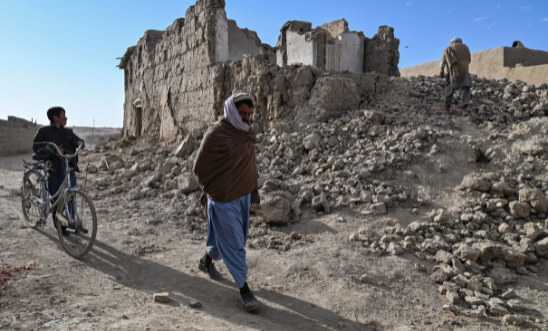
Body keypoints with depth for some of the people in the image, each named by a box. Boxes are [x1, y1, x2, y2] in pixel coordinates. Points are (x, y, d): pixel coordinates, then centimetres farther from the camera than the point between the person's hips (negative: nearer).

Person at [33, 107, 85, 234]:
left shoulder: (68, 131, 16)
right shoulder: (44, 131, 2)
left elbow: (75, 139, -1)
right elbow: (36, 148, -4)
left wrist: (79, 142, -25)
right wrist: (53, 151, -20)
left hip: (70, 166, 4)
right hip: (55, 168, -4)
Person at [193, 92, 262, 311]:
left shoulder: (246, 134, 7)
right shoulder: (216, 135, -17)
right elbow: (200, 168, -12)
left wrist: (254, 192, 14)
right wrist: (214, 189, -5)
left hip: (243, 196, 8)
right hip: (224, 199, -8)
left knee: (237, 237, 22)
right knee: (234, 243, -1)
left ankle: (207, 261, 46)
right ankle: (244, 289, 11)